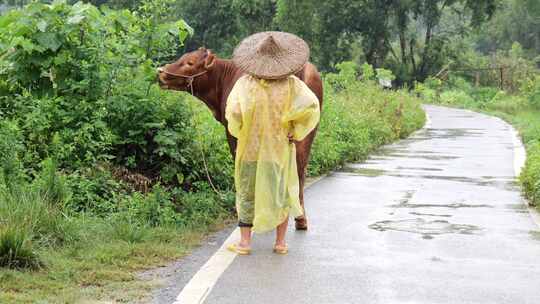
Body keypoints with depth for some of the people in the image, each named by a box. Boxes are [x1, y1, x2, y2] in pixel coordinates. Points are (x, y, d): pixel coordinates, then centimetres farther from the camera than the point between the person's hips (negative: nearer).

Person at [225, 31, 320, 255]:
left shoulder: (245, 83, -11)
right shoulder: (291, 84, -9)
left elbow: (233, 113, -18)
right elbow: (311, 107, -19)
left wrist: (239, 133, 0)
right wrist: (296, 133, -9)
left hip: (250, 147, -1)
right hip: (281, 148, 1)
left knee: (248, 192, 12)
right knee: (282, 192, 15)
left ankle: (245, 241, 11)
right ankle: (280, 242, 17)